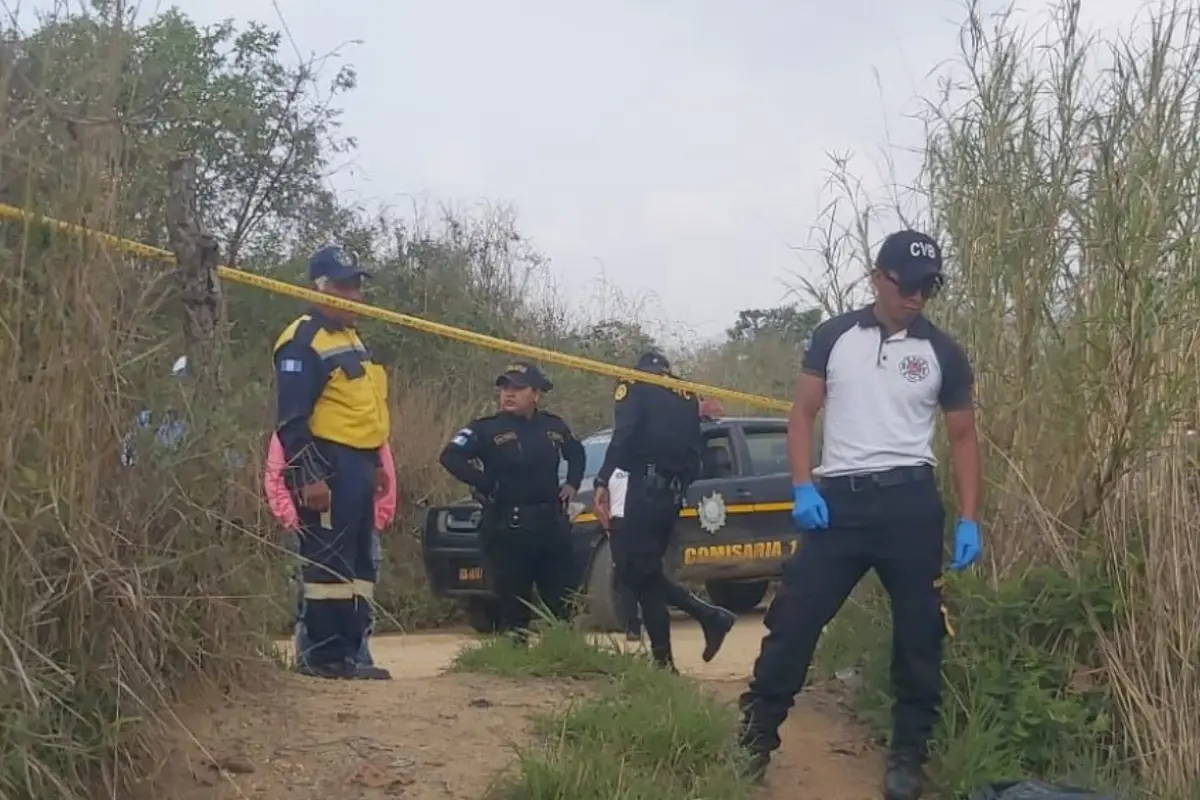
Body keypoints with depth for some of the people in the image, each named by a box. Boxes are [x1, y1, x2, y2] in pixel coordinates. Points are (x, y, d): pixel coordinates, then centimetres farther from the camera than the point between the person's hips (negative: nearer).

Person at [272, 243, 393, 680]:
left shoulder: (352, 339, 20)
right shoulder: (303, 341, -11)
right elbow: (292, 419, -18)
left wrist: (375, 463, 23)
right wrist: (310, 476, -23)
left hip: (356, 465, 10)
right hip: (327, 467, -10)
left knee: (359, 562, 12)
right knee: (329, 563, -9)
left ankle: (351, 651, 17)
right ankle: (325, 655, -5)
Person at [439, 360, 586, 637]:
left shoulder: (554, 426, 10)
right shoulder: (488, 429, -5)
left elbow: (576, 452, 29)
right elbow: (451, 456, -16)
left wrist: (572, 484, 14)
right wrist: (484, 485, -18)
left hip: (552, 525, 5)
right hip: (507, 529, -4)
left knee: (563, 603, 8)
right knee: (514, 605, -3)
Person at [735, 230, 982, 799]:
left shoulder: (942, 353, 4)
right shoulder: (834, 336, 4)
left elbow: (963, 437, 8)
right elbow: (802, 414, 5)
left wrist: (968, 521, 0)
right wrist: (803, 488, -8)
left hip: (910, 502, 0)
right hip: (838, 499, 0)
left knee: (918, 631, 4)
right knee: (794, 618, -2)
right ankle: (756, 741, 6)